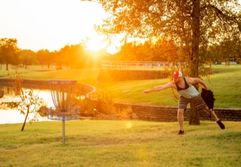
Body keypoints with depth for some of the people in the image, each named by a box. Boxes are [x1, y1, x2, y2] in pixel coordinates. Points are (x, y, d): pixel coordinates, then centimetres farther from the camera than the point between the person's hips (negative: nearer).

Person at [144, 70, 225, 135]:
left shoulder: (188, 80, -33)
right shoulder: (172, 84, -30)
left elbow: (198, 80, -14)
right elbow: (161, 87, -39)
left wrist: (206, 87, -1)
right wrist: (149, 90, -49)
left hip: (194, 96, -1)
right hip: (183, 97, 1)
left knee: (206, 108, 8)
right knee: (180, 111, -17)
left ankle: (218, 120, 29)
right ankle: (181, 129, -1)